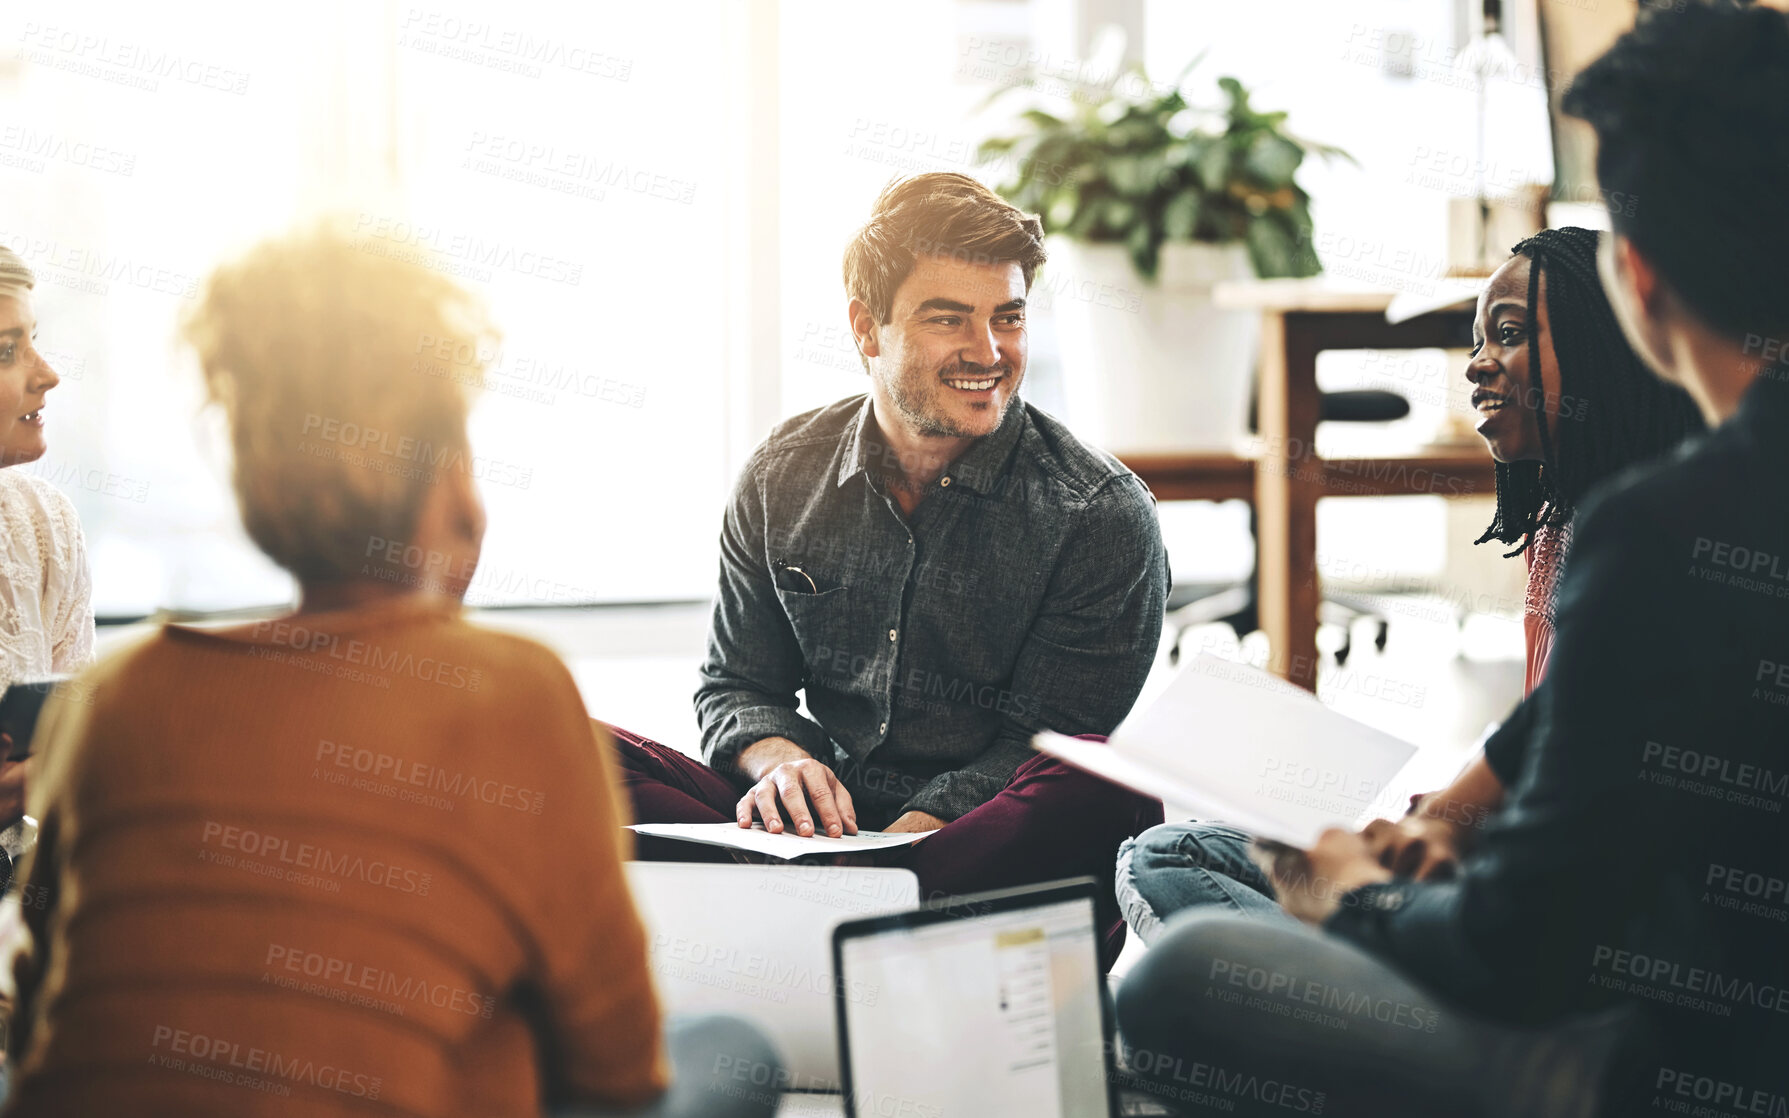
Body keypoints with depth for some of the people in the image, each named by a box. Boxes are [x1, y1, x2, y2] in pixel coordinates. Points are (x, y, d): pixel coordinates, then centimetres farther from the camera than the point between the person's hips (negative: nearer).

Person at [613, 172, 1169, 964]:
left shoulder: (1102, 515, -4)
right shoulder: (783, 479, 7)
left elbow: (1046, 741, -8)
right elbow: (737, 684, 13)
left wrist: (915, 828, -24)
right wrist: (779, 759, -12)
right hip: (827, 831, 3)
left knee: (1107, 793, -38)